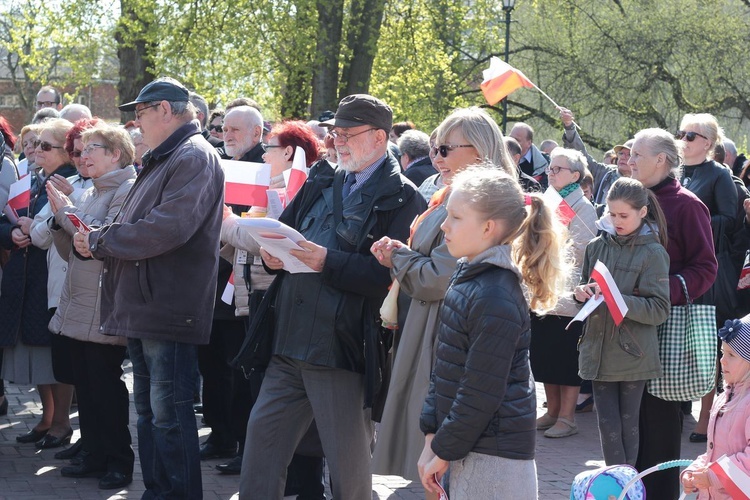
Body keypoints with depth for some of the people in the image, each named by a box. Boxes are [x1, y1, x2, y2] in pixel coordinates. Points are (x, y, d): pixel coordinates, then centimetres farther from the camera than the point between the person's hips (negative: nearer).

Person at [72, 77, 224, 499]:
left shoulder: (194, 157, -13)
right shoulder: (162, 160, 19)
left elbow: (166, 228, -25)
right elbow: (136, 224, 23)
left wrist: (100, 241, -14)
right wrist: (99, 241, 1)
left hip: (168, 307, -10)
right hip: (142, 306, 10)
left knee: (169, 415, -6)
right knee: (149, 411, 16)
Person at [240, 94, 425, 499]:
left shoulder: (402, 199, -7)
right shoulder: (323, 183, 16)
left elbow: (388, 275, -18)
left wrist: (325, 260, -24)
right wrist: (274, 254, -5)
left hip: (343, 353, -7)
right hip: (290, 344, 7)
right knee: (262, 441, 9)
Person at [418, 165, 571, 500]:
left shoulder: (495, 300, -20)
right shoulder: (468, 278, 9)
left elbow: (480, 394, -20)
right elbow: (444, 368, 13)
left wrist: (443, 451, -11)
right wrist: (432, 438, 9)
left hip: (494, 459, -9)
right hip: (471, 449, 9)